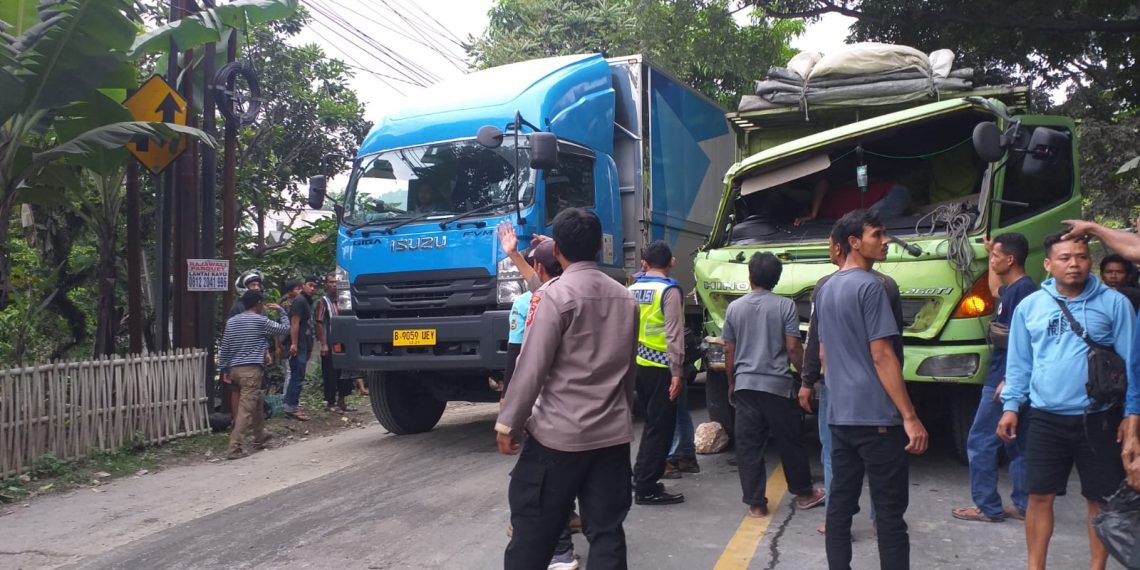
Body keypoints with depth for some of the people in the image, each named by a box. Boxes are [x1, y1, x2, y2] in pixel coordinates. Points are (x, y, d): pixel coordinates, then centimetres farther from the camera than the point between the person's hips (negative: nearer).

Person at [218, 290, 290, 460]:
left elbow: (225, 347, 12)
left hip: (235, 368, 7)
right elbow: (284, 328, 5)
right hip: (251, 368, -7)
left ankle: (260, 436, 37)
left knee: (256, 401, 24)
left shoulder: (231, 321, 13)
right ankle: (235, 448, -15)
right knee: (246, 408, -8)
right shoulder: (260, 320, -4)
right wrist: (280, 310, 18)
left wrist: (224, 369, 16)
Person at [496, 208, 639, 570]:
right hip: (613, 433, 6)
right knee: (607, 530, 10)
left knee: (533, 528, 7)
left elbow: (532, 368, -14)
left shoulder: (556, 296, -11)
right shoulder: (625, 298, 8)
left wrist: (508, 424, -6)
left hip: (560, 433, -6)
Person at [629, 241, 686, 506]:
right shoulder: (669, 290, -11)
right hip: (660, 367, -7)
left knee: (651, 423, 20)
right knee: (660, 427, 1)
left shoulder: (632, 290, 9)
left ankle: (642, 477, 27)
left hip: (638, 365, 7)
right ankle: (647, 488, 4)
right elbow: (674, 335, -17)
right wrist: (677, 372, -17)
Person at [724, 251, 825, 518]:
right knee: (790, 441, 14)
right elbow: (793, 348, -7)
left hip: (745, 384, 2)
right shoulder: (785, 305, -5)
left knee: (748, 446, 6)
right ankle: (804, 493, 30)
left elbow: (729, 351, 6)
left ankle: (755, 503, 7)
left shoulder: (735, 308, 3)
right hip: (777, 385, -1)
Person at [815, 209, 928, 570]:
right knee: (890, 510, -1)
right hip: (876, 416, -8)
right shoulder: (870, 286, -11)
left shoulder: (826, 290, 14)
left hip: (840, 415, 8)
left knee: (840, 503, 10)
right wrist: (909, 416, -15)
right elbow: (882, 356, -16)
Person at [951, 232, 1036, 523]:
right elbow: (995, 290, 38)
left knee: (980, 443, -3)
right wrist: (991, 253, 34)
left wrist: (1008, 380, -24)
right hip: (1007, 379, 10)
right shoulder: (1012, 289, 12)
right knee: (1017, 444, 14)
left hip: (1004, 380, -10)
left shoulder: (1023, 289, -16)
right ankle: (1023, 505, 21)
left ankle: (987, 507, 4)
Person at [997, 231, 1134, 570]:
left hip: (1099, 419, -1)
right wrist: (1011, 405, 2)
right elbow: (1019, 362, 8)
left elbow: (1130, 360, -2)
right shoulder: (1029, 306, 3)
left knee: (1101, 500, 9)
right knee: (1040, 497, 6)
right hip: (1045, 419, 2)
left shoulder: (1114, 303, -3)